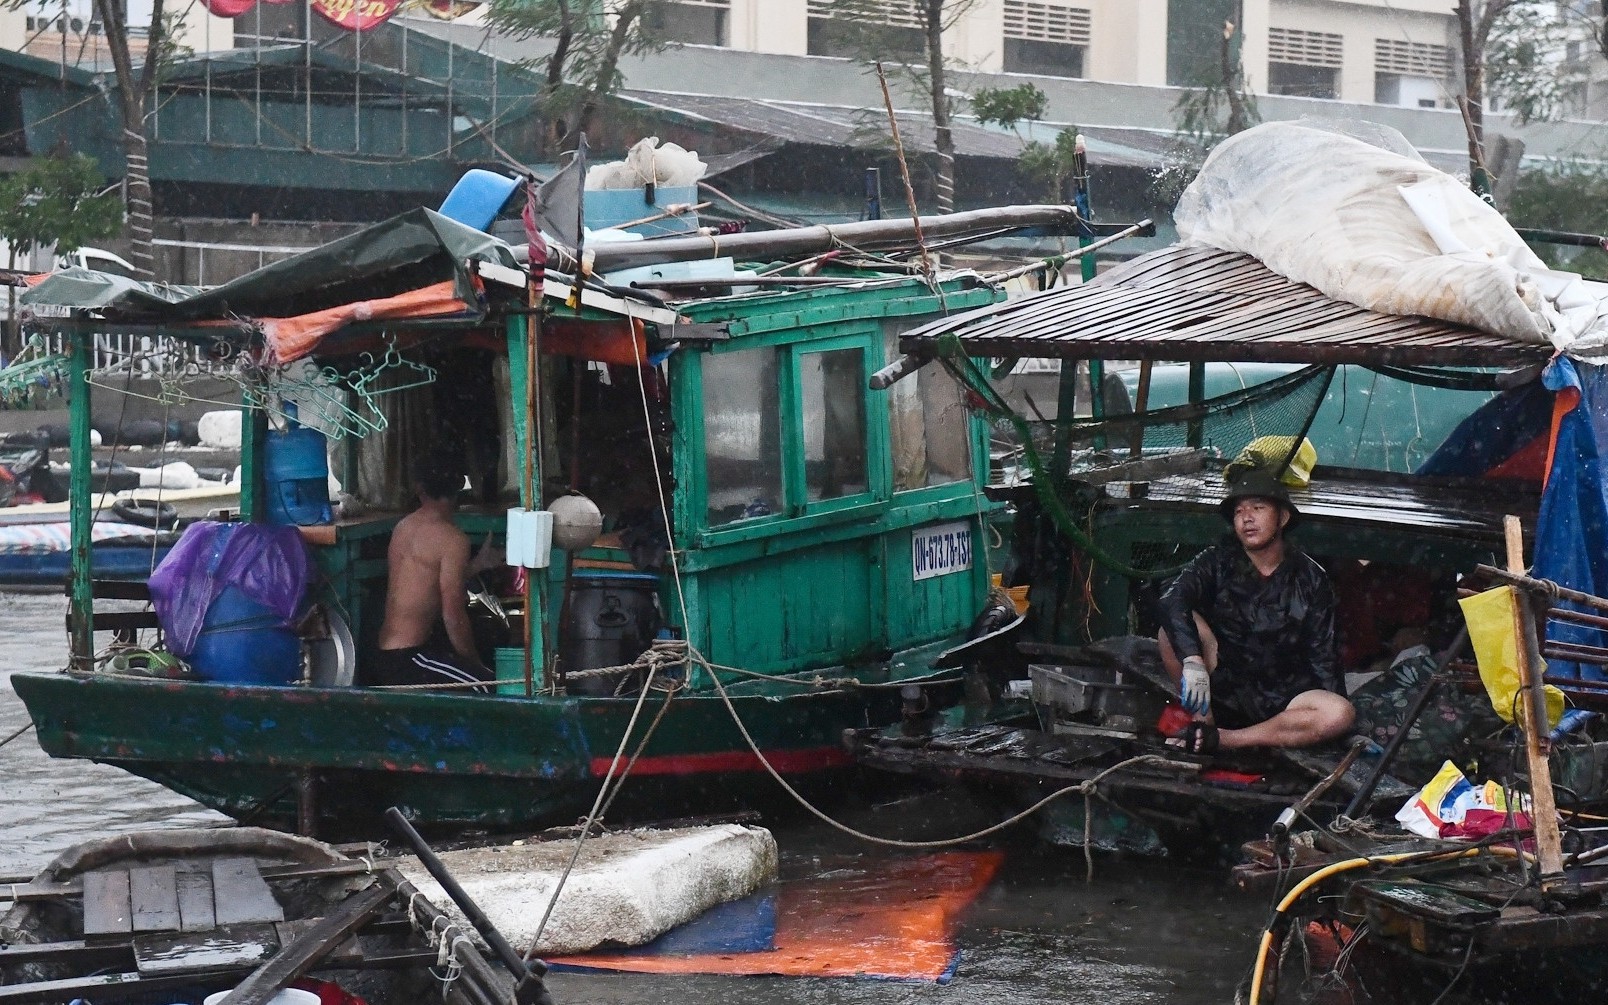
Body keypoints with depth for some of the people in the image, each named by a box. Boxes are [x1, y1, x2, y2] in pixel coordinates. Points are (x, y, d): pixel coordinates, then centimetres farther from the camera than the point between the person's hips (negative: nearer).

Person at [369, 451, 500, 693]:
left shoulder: (403, 527, 11)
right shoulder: (452, 538, -13)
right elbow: (453, 615, -15)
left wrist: (477, 565, 33)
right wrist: (475, 664, -3)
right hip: (407, 658, -9)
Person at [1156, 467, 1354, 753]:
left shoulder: (1311, 580, 2)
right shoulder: (1219, 563, -2)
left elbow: (1322, 657, 3)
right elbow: (1172, 601, -21)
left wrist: (1332, 715, -8)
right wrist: (1193, 661, -39)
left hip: (1276, 703, 1)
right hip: (1222, 690, -1)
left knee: (1342, 714, -30)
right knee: (1174, 626, -23)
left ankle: (1216, 740, -30)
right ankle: (1203, 722, -20)